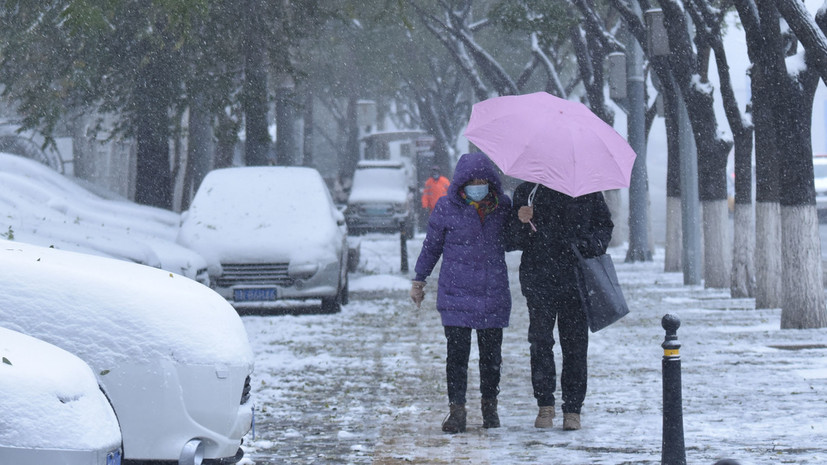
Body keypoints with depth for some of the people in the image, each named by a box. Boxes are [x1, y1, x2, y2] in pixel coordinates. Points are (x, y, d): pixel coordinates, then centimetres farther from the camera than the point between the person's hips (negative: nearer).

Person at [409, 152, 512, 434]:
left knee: (491, 353, 8)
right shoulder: (447, 208, -3)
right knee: (457, 352, -5)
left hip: (494, 294, 2)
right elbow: (431, 245, 10)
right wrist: (419, 280, 16)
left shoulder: (503, 207, 2)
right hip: (455, 293, -2)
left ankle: (489, 405, 24)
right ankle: (456, 408, 1)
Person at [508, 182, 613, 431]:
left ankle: (572, 409, 7)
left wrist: (592, 247, -6)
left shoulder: (587, 190, 5)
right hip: (538, 278, 0)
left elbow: (604, 226, 14)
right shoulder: (526, 192, 7)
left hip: (576, 279, 0)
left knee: (575, 344, 0)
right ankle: (545, 405, 10)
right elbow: (517, 240, 8)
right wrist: (522, 223, -13)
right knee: (540, 342, -1)